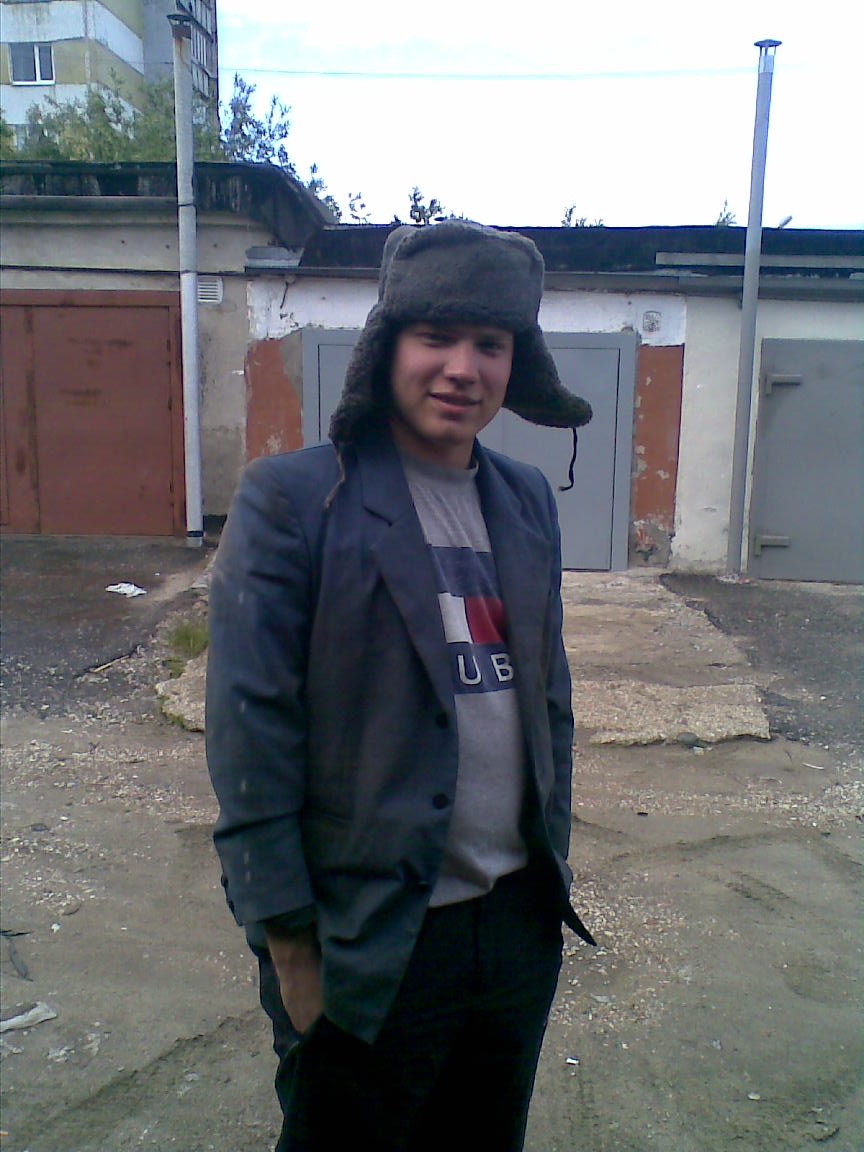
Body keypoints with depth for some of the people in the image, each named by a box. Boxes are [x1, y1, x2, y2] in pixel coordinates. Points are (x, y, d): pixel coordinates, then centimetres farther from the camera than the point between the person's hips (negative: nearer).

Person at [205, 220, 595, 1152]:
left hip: (521, 924, 6)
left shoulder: (527, 501, 4)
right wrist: (290, 944, -12)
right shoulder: (291, 498, -14)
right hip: (367, 940, -5)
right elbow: (251, 734, -15)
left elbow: (548, 694, 10)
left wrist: (552, 865, 12)